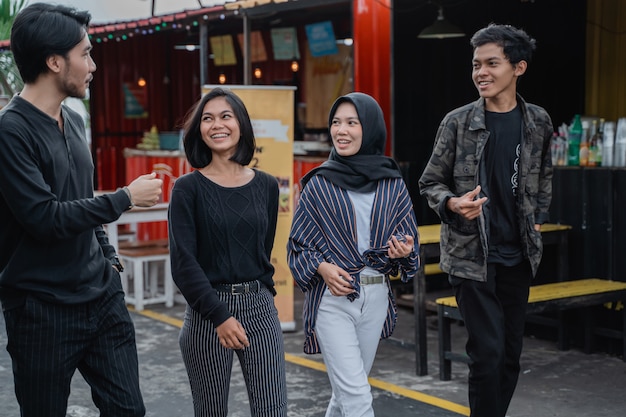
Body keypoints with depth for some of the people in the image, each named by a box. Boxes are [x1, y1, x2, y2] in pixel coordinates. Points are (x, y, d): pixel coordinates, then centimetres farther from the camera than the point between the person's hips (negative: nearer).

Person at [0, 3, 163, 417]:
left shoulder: (74, 121, 10)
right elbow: (45, 218, -22)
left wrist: (108, 257, 14)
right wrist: (126, 197, -14)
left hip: (102, 295, 7)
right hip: (43, 311, -7)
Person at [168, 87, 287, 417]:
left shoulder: (266, 186, 6)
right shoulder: (189, 188, -4)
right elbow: (183, 263, -11)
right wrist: (220, 316, -17)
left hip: (260, 307, 3)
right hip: (207, 311, -2)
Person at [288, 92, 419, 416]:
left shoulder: (392, 184, 2)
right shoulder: (319, 184, -4)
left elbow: (409, 240, 8)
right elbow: (297, 244, 2)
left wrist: (403, 251, -14)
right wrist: (322, 268, -17)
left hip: (376, 298, 3)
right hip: (332, 299, -3)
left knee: (348, 388, 15)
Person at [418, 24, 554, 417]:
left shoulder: (538, 122, 3)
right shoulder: (458, 122, -7)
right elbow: (430, 182, -1)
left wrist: (539, 218, 11)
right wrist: (453, 203, -20)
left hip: (518, 256, 4)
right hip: (471, 255, -4)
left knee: (511, 354, 11)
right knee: (488, 352, -9)